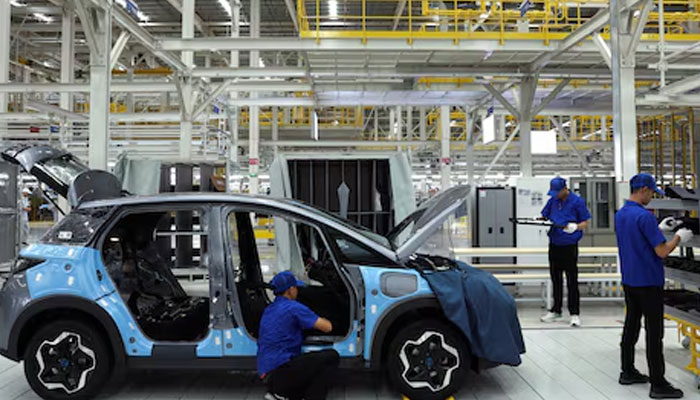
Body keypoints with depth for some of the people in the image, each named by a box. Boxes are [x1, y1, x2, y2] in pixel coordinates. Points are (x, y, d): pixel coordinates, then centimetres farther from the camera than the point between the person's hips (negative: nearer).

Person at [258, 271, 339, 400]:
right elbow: (328, 327, -9)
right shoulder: (293, 307, -10)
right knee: (332, 357, -6)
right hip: (281, 369, -9)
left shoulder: (269, 310, 16)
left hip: (267, 372, 9)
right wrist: (319, 320, 14)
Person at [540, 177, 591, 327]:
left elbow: (585, 222, -6)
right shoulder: (553, 201, 7)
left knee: (572, 281, -1)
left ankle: (574, 313, 7)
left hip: (570, 246, -5)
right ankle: (556, 310, 24)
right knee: (556, 279, 13)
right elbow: (544, 217, 13)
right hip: (554, 245, 5)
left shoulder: (577, 201, -7)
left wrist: (575, 227, -26)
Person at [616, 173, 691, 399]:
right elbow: (662, 251, -18)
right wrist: (678, 237, -2)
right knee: (654, 333, -2)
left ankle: (628, 372, 23)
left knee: (631, 326, 15)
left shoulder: (620, 215, 8)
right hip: (649, 282, -8)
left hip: (629, 281, 8)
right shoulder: (645, 216, -20)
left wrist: (659, 228, 20)